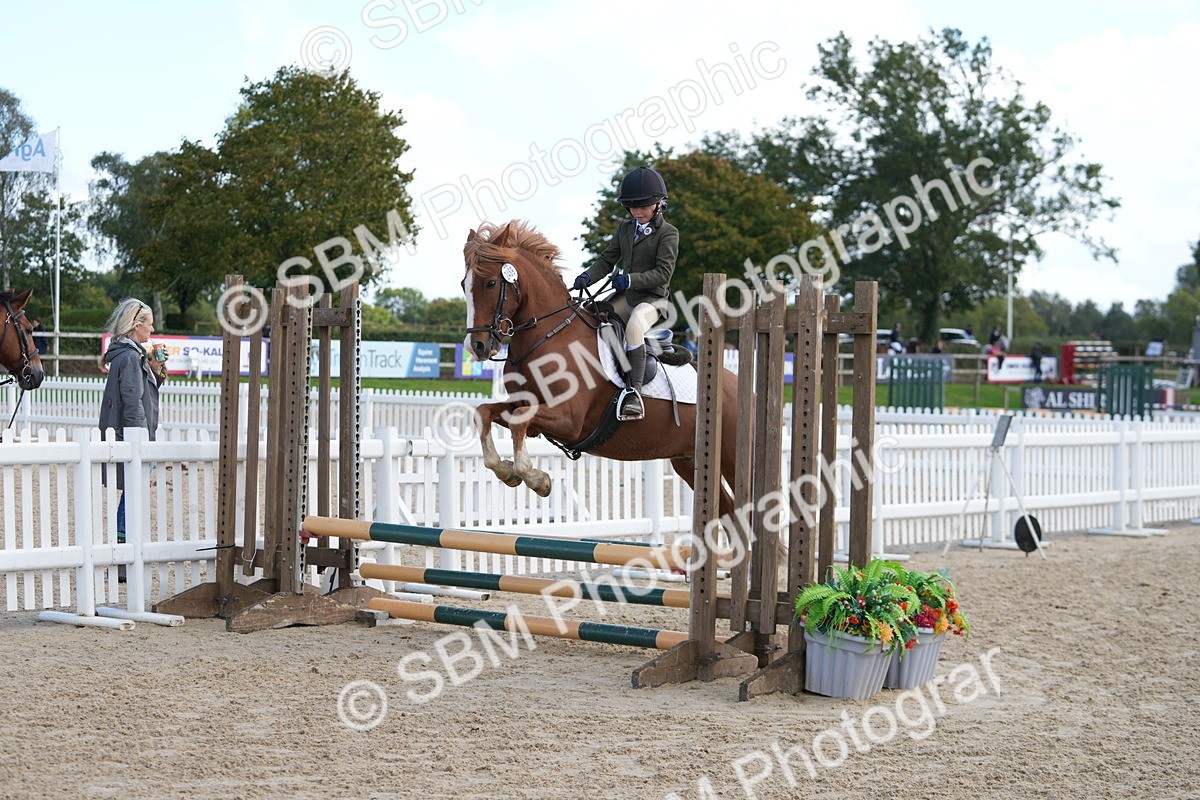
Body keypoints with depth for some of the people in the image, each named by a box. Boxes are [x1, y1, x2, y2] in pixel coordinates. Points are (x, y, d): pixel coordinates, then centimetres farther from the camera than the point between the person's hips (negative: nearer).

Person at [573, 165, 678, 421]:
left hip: (653, 297, -8)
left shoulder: (668, 233, -6)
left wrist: (630, 280, -26)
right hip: (624, 296, 8)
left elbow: (663, 273, -15)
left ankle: (634, 390, -40)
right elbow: (607, 260, 12)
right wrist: (588, 277, -8)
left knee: (634, 327, -36)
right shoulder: (625, 229, 15)